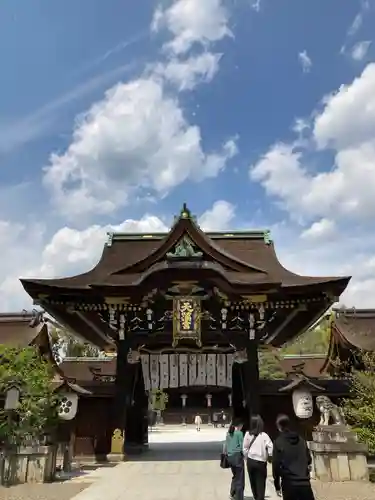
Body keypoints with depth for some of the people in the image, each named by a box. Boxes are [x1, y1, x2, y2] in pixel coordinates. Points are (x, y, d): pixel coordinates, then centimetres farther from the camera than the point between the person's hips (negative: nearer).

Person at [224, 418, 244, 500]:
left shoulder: (228, 433, 10)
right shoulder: (239, 433, -10)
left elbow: (225, 445, 13)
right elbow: (242, 446, -10)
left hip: (230, 457, 7)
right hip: (237, 456, -7)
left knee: (235, 476, 23)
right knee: (240, 479, 3)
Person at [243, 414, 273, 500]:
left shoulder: (248, 434, -4)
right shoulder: (264, 435, -13)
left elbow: (245, 449, 2)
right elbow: (271, 448, -17)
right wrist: (268, 456, 3)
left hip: (250, 461, 3)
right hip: (261, 462, -3)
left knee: (253, 482, 20)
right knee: (260, 483, 6)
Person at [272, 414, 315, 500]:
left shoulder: (278, 442, -5)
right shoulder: (301, 440, 9)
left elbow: (276, 464, -7)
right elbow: (309, 460, 14)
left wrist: (277, 486, 2)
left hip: (289, 483, -3)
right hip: (305, 482, 3)